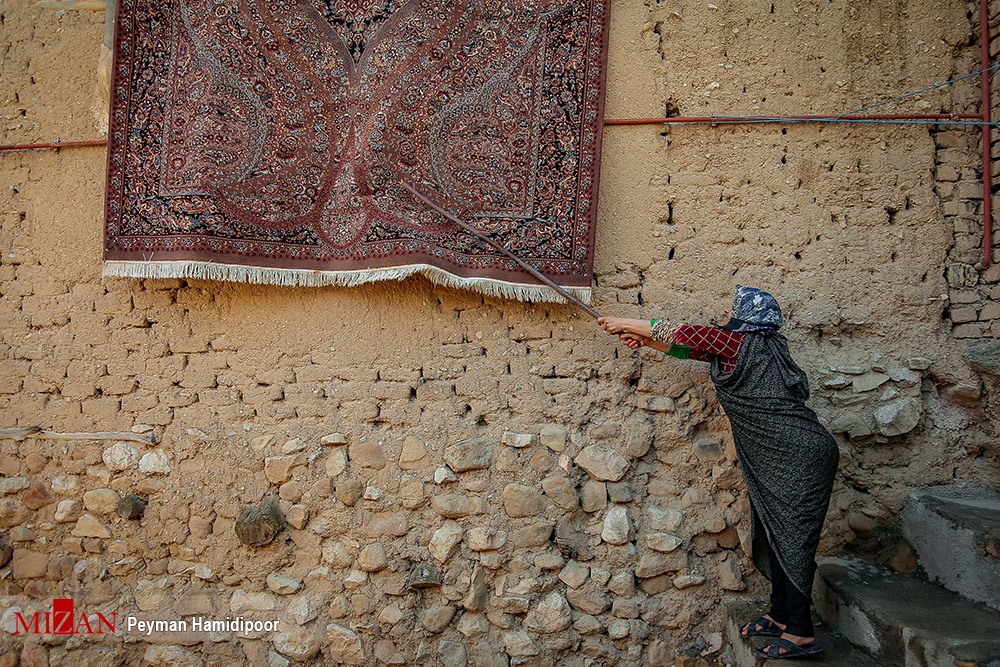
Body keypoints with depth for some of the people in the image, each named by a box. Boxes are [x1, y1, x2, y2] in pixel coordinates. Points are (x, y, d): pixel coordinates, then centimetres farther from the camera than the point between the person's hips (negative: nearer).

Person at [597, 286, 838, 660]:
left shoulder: (740, 342, -12)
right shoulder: (753, 347, 14)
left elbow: (682, 334, -7)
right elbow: (690, 347, 20)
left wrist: (624, 324, 3)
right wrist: (644, 341, 21)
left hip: (800, 457, -10)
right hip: (777, 460, 10)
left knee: (791, 539, -4)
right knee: (773, 535, 14)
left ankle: (801, 633, 6)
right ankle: (781, 616, 26)